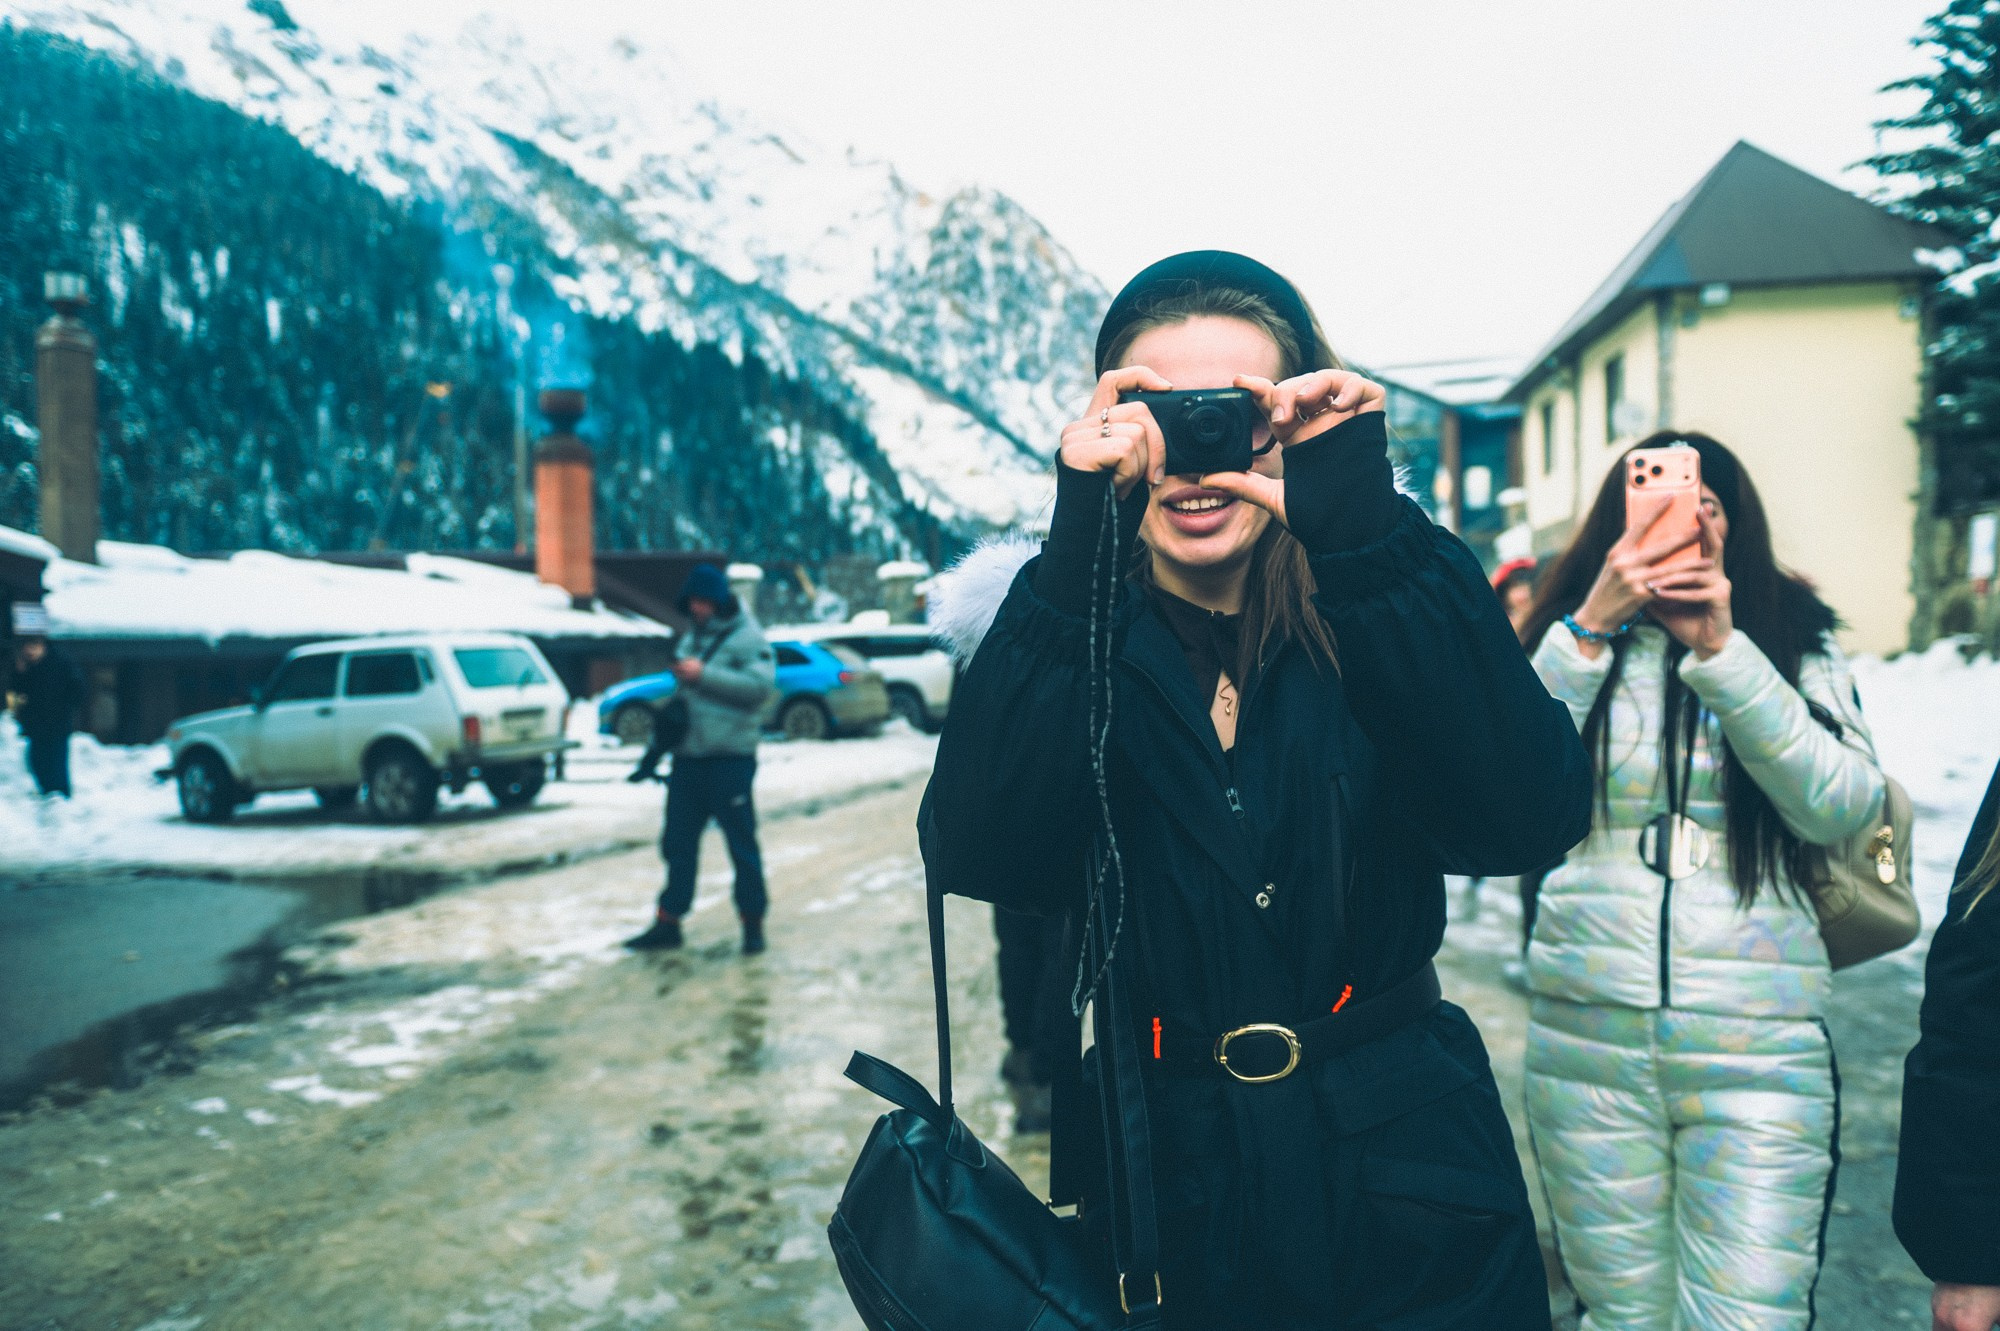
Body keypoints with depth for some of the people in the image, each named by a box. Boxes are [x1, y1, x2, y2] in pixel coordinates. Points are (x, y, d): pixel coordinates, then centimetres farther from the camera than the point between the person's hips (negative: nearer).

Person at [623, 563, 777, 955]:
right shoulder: (691, 638, 17)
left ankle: (753, 922, 12)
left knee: (742, 843, 1)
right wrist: (657, 746, 18)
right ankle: (668, 921, 20)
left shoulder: (747, 638, -7)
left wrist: (704, 675, -22)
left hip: (730, 758, -7)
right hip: (688, 758, 7)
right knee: (677, 843, 11)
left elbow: (760, 685, -22)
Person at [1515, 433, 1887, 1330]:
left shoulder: (1797, 643, 6)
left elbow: (1842, 809, -10)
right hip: (1587, 1033, 1)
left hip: (1759, 1043, 0)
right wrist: (1590, 627, -17)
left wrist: (1721, 648, -17)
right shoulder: (1569, 642, 7)